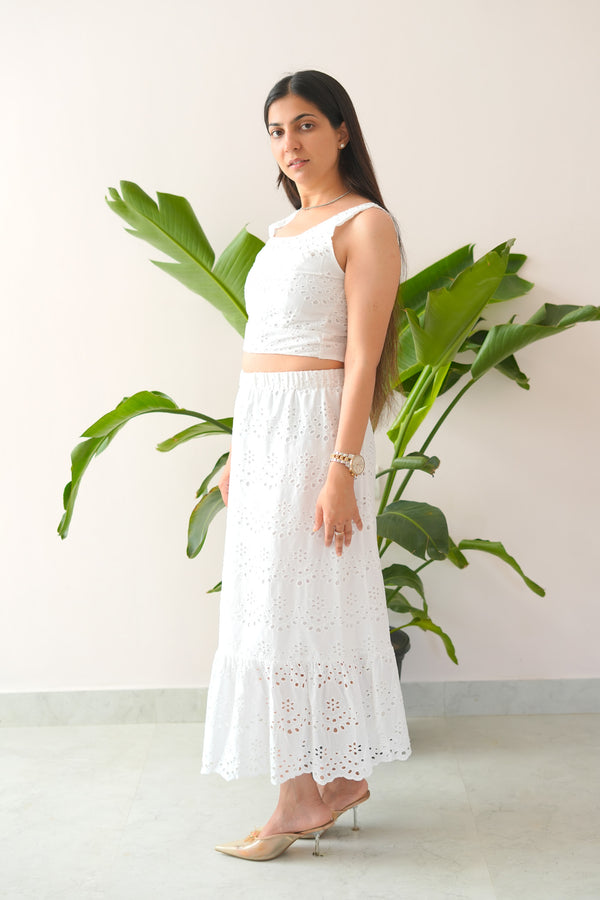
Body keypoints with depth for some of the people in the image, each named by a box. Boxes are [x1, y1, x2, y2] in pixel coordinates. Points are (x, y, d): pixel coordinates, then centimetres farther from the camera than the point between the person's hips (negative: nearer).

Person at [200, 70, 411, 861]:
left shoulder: (365, 224, -7)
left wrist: (342, 469, -21)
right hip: (261, 429, 8)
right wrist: (239, 452, 16)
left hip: (312, 428, -8)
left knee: (292, 607, -5)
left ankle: (303, 797, 6)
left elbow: (363, 357, -15)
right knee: (268, 603, 10)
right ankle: (343, 777, 22)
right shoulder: (283, 231, 18)